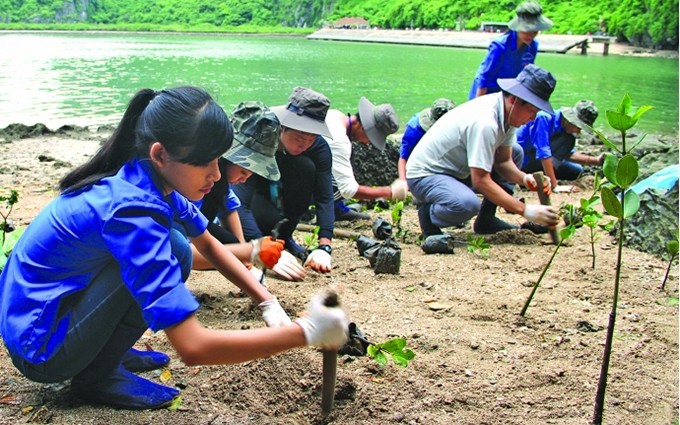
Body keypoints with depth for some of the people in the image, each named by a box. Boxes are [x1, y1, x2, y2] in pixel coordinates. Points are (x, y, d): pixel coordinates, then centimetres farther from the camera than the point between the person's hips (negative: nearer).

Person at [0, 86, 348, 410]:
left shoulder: (148, 179, -6)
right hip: (38, 349, -8)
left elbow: (208, 245, 11)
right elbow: (192, 347, -36)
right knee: (173, 252, -21)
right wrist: (305, 332, -30)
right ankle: (96, 377, -6)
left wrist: (268, 302, -2)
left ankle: (105, 352, 11)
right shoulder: (130, 209, -32)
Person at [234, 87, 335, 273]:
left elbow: (325, 198, -27)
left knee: (306, 166, -28)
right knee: (269, 218, -39)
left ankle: (285, 236, -9)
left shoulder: (319, 147, -22)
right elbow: (240, 204, -42)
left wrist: (324, 247, -42)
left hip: (279, 197, 5)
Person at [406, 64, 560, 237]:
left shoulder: (508, 113, -4)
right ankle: (428, 212, -5)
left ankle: (486, 219, 8)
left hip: (458, 170, 10)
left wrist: (524, 178, -19)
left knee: (515, 152, 8)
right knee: (467, 204, -38)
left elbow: (503, 161, 2)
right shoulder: (484, 123, -32)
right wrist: (526, 211, -32)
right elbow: (480, 180, -32)